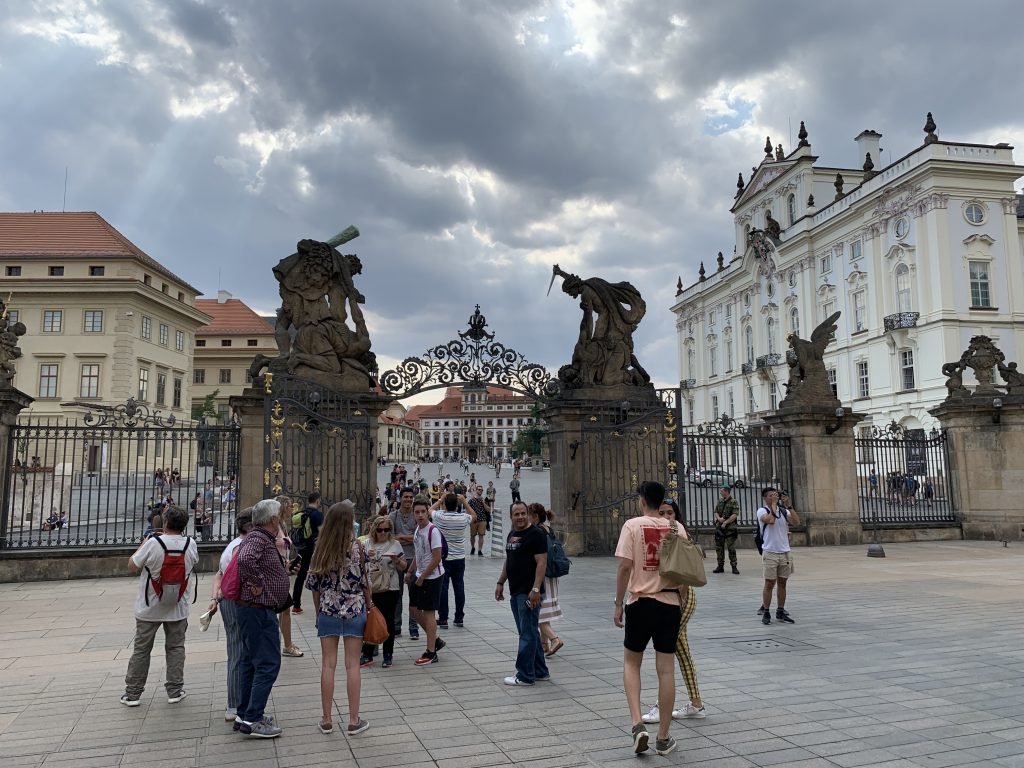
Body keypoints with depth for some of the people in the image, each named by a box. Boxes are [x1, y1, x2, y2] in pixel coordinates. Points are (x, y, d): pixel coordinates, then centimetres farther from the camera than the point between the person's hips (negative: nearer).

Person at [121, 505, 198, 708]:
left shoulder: (153, 543, -18)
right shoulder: (191, 544, -9)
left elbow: (132, 566, -6)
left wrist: (144, 542, 5)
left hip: (149, 608, -1)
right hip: (178, 608, 2)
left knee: (141, 650, 11)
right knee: (175, 648, 12)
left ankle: (132, 693, 19)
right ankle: (175, 691, 15)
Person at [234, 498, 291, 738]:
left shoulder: (264, 539, 14)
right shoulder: (258, 539, -18)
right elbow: (245, 559, -38)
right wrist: (256, 583, -25)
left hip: (254, 610, 11)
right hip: (259, 610, -11)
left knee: (250, 661, 17)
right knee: (268, 664, -7)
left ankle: (245, 714, 26)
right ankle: (252, 720, -3)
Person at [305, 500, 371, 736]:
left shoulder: (321, 548, -3)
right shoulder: (356, 546, -11)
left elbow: (314, 585, 2)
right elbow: (363, 580, -6)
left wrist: (319, 611, 14)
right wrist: (369, 602, 11)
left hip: (328, 611, 2)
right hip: (354, 610, -2)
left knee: (328, 665, 8)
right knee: (352, 665, 5)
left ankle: (326, 720, 16)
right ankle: (354, 721, 11)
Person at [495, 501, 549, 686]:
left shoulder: (535, 534, -12)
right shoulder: (512, 535, 15)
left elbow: (542, 563, -17)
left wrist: (535, 589, -23)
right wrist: (501, 583, 19)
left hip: (529, 593, -9)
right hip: (516, 592, 9)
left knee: (528, 634, -3)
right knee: (530, 633, 15)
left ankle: (525, 676, 5)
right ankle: (540, 672, 24)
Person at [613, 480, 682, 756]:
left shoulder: (632, 525, -8)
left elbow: (625, 566, -12)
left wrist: (618, 604, -4)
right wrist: (681, 602, 16)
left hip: (640, 602, -2)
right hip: (670, 603, 3)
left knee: (631, 662, 16)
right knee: (666, 669, 9)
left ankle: (637, 724, 1)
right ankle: (663, 738, 17)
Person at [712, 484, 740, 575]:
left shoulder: (734, 502, -6)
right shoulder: (720, 501, 14)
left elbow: (735, 515, -13)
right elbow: (716, 512, 13)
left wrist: (726, 522, -18)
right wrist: (719, 518, -9)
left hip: (730, 529, -6)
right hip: (719, 528, 6)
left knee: (731, 548, -3)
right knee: (719, 548, 8)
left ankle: (734, 566, 4)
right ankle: (720, 566, 16)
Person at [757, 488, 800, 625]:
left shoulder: (784, 510, 7)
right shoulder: (762, 511, -5)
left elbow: (796, 522, -7)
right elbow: (770, 520, -24)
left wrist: (788, 505, -10)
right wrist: (774, 503, -14)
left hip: (785, 552, 4)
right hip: (770, 553, -4)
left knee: (782, 583, 10)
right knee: (769, 583, 0)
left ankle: (780, 612, 19)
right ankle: (766, 612, 8)